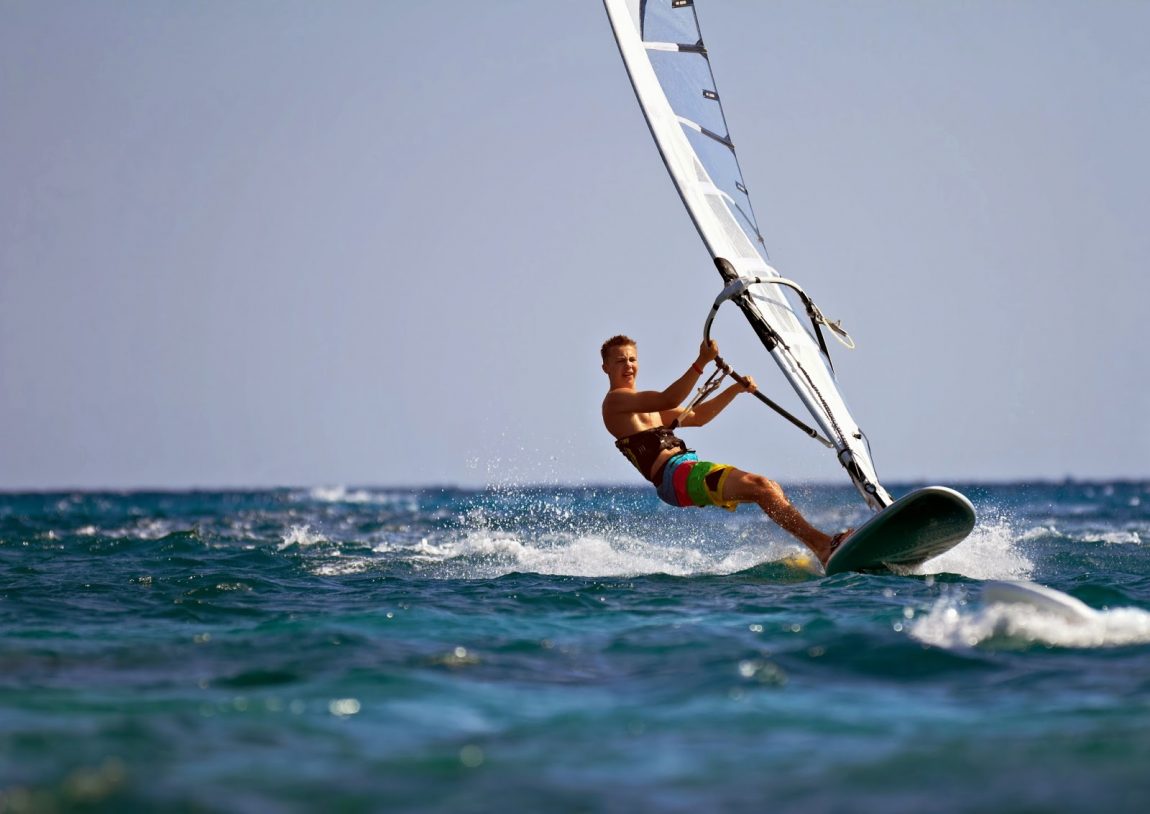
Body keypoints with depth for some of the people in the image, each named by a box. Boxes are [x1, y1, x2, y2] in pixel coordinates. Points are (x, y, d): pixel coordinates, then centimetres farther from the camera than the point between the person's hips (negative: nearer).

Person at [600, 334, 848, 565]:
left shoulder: (644, 405, 29)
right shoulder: (615, 400, -2)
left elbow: (696, 417, 30)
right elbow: (669, 400, -18)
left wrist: (737, 388, 20)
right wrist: (701, 362, -26)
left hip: (690, 469, 10)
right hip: (675, 476, -10)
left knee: (772, 489, -1)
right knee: (760, 487, -22)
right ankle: (823, 544, -28)